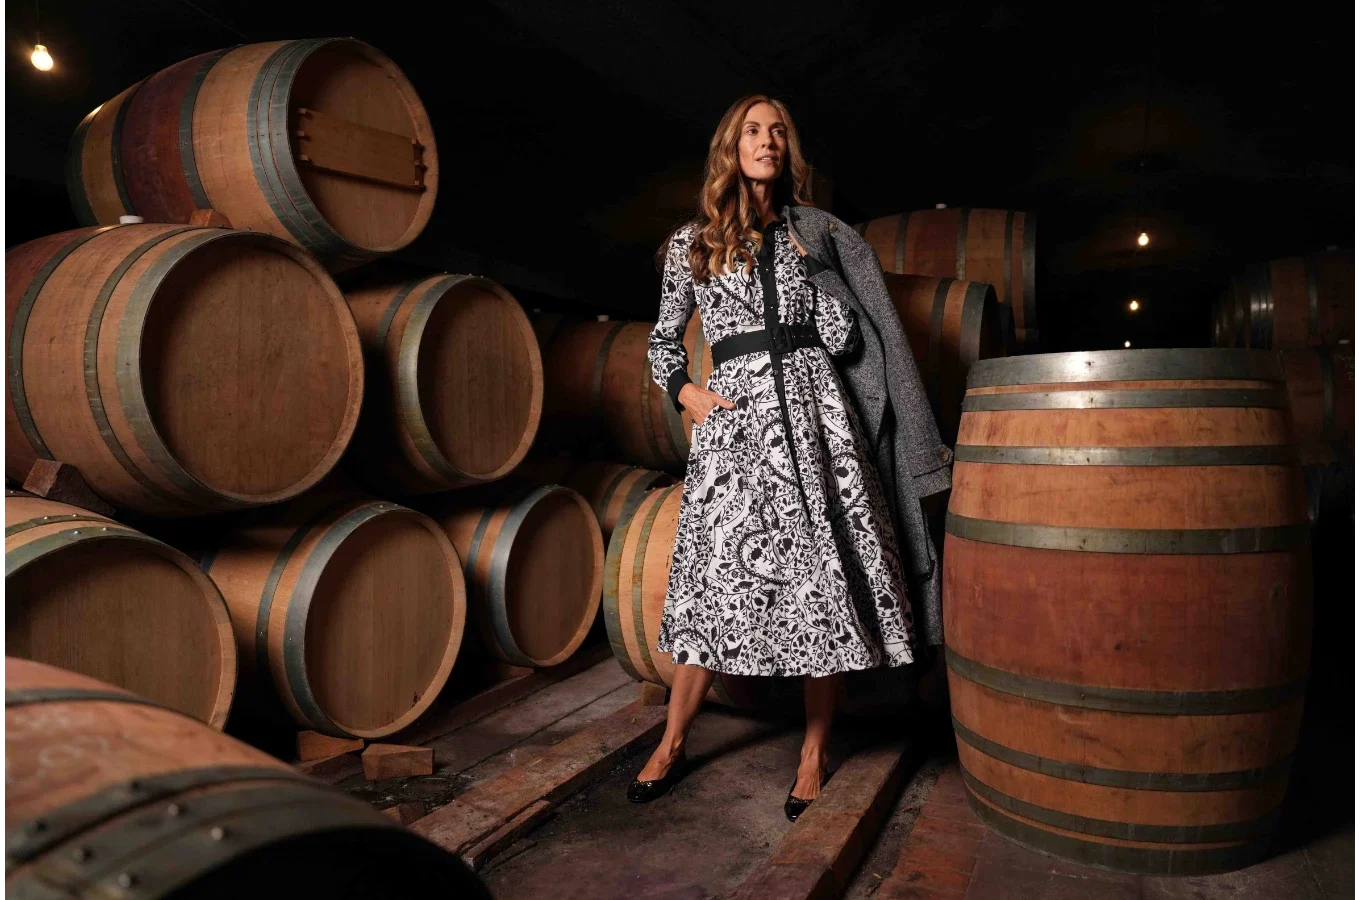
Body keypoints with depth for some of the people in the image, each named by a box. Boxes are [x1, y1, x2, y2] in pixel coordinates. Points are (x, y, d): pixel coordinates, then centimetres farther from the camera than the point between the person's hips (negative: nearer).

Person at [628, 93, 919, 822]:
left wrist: (811, 261, 3)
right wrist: (686, 392, 2)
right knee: (717, 582, -2)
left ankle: (814, 752, 15)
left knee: (824, 581, -1)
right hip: (735, 419, -1)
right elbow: (663, 339, 17)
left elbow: (841, 339, 9)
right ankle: (674, 744, 17)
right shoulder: (691, 242, 12)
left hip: (813, 411, 2)